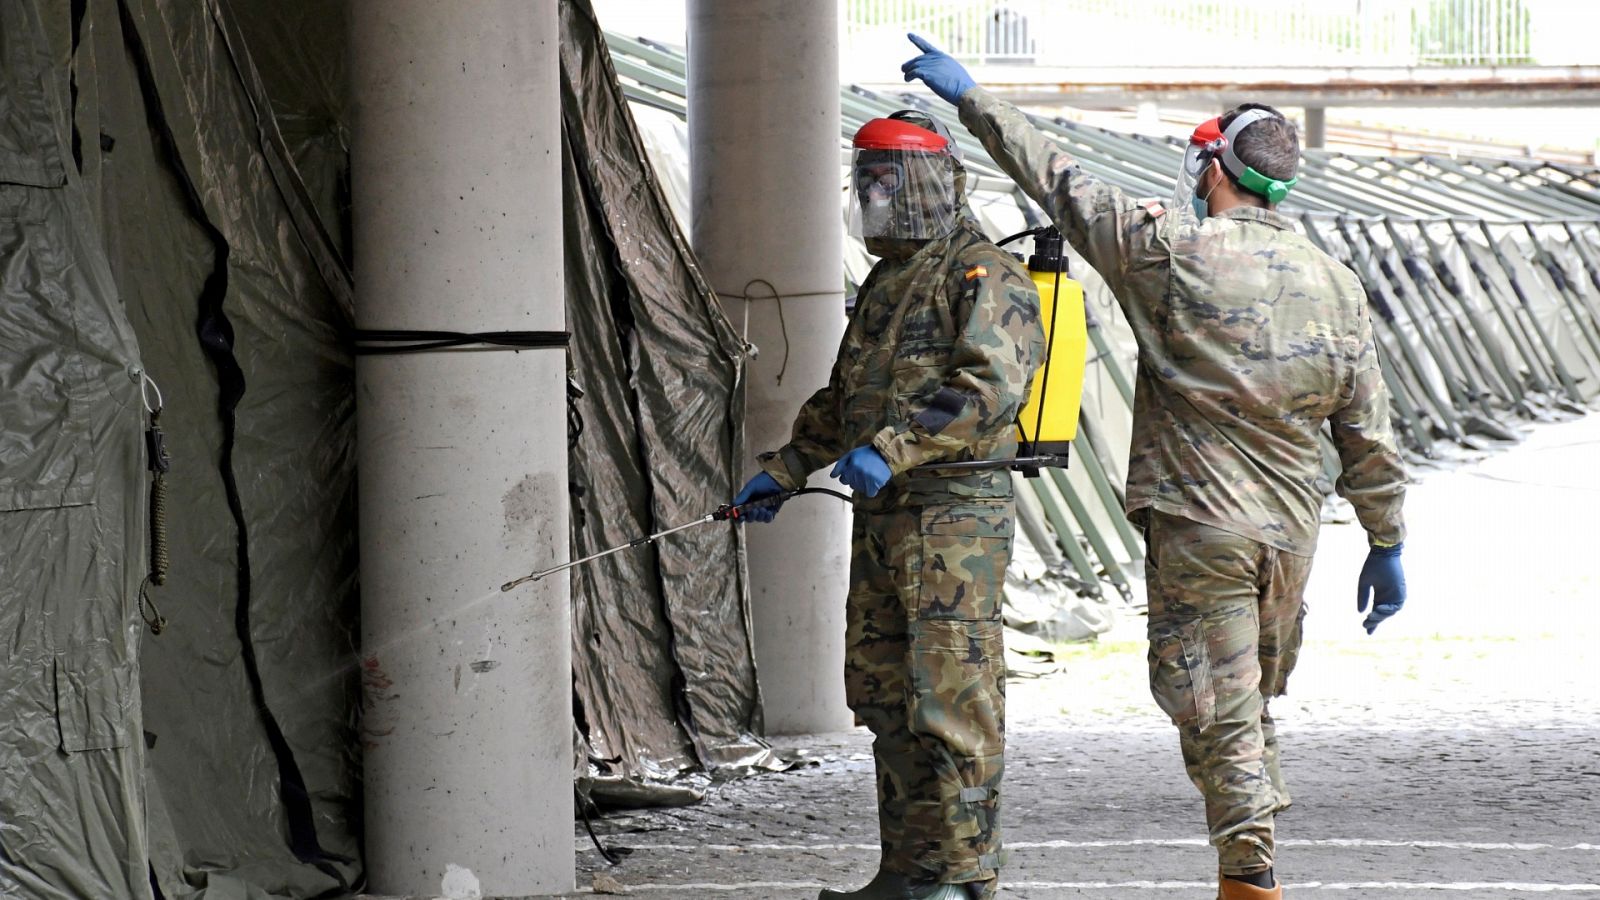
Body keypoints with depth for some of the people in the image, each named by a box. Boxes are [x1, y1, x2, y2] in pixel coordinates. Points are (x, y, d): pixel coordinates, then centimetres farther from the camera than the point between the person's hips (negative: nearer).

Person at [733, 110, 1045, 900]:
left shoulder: (982, 274, -8)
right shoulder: (886, 281, 21)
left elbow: (992, 382, -22)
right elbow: (841, 398, 31)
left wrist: (892, 449, -28)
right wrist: (782, 470, 26)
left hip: (953, 515, -9)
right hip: (880, 517, 9)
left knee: (952, 696, -9)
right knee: (884, 693, 10)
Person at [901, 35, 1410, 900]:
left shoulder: (1171, 253, -10)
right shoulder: (1335, 284, 4)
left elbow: (1059, 182, -2)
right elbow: (1366, 432, 6)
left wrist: (972, 98, 8)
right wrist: (1386, 544, 15)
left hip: (1199, 528, -5)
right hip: (1290, 533, 5)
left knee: (1217, 716, -2)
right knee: (1254, 708, 19)